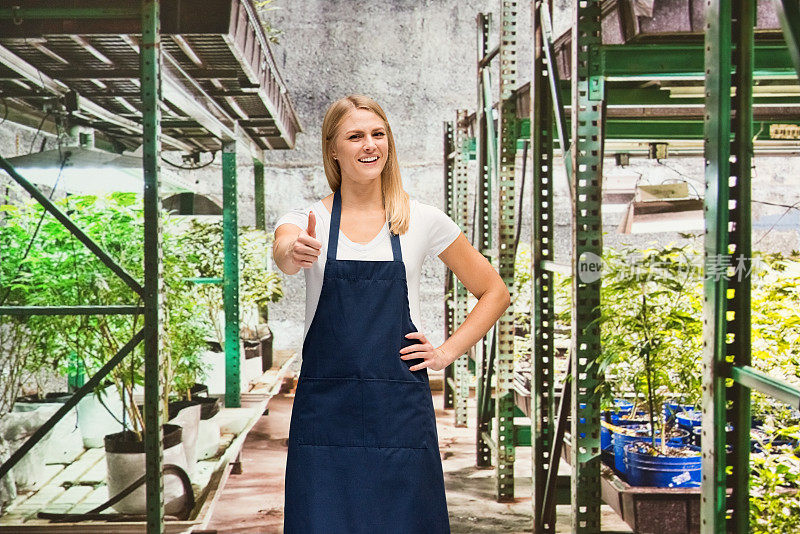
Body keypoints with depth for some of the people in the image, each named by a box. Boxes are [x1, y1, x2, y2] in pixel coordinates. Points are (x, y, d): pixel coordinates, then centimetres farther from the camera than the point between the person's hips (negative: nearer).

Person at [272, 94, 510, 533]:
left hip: (401, 409, 0)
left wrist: (447, 352, 1)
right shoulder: (307, 221, 3)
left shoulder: (423, 221, 4)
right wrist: (293, 253, -45)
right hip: (324, 405, 0)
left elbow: (494, 292, 12)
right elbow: (282, 252, -22)